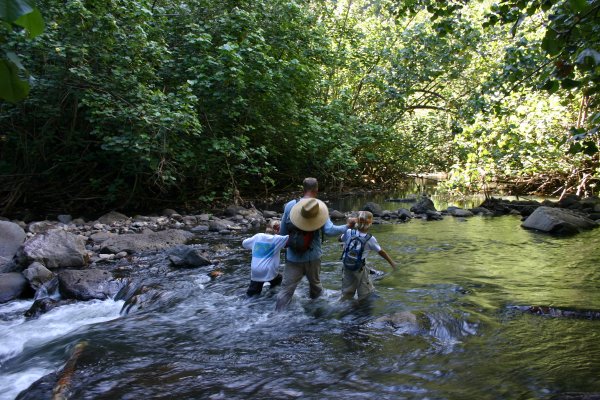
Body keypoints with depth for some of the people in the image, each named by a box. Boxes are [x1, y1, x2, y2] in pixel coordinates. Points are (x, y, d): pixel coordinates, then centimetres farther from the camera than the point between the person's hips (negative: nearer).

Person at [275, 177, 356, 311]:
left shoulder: (290, 205, -5)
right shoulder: (320, 207, -9)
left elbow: (283, 232, 0)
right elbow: (329, 230, -17)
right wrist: (347, 226, -4)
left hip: (293, 257, 0)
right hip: (313, 257, 0)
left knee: (286, 289, 2)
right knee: (315, 283, 24)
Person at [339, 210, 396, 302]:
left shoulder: (349, 232, -13)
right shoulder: (370, 239, -16)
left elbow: (340, 239, 7)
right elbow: (381, 252, -5)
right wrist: (391, 262, 9)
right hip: (360, 269, -3)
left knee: (347, 293, 18)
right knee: (365, 294, 16)